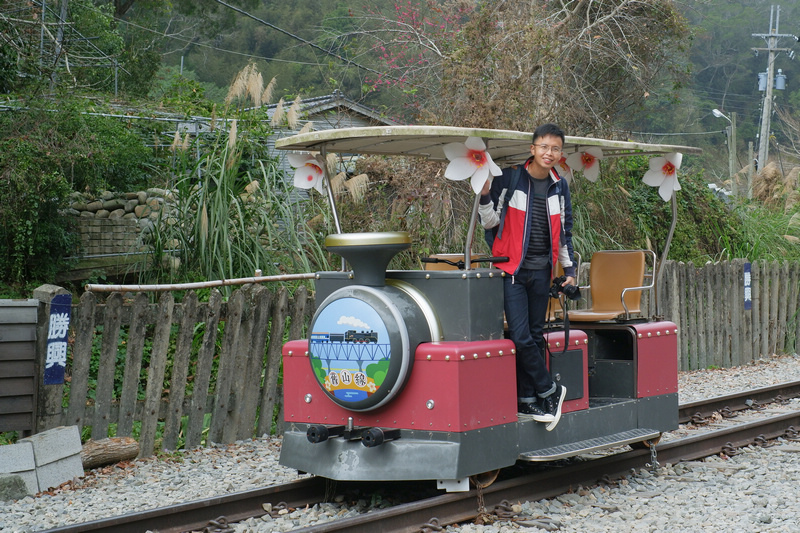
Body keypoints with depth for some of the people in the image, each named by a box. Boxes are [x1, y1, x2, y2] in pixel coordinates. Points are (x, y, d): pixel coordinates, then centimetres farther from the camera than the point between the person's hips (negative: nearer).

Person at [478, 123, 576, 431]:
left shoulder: (560, 187, 9)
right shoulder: (509, 178, -5)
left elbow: (564, 231, 18)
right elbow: (490, 222, -1)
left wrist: (569, 268, 16)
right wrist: (485, 195, -19)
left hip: (541, 271, 4)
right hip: (512, 268, -4)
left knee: (536, 336, 7)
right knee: (521, 336, -12)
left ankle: (527, 401, 14)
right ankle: (549, 391, 3)